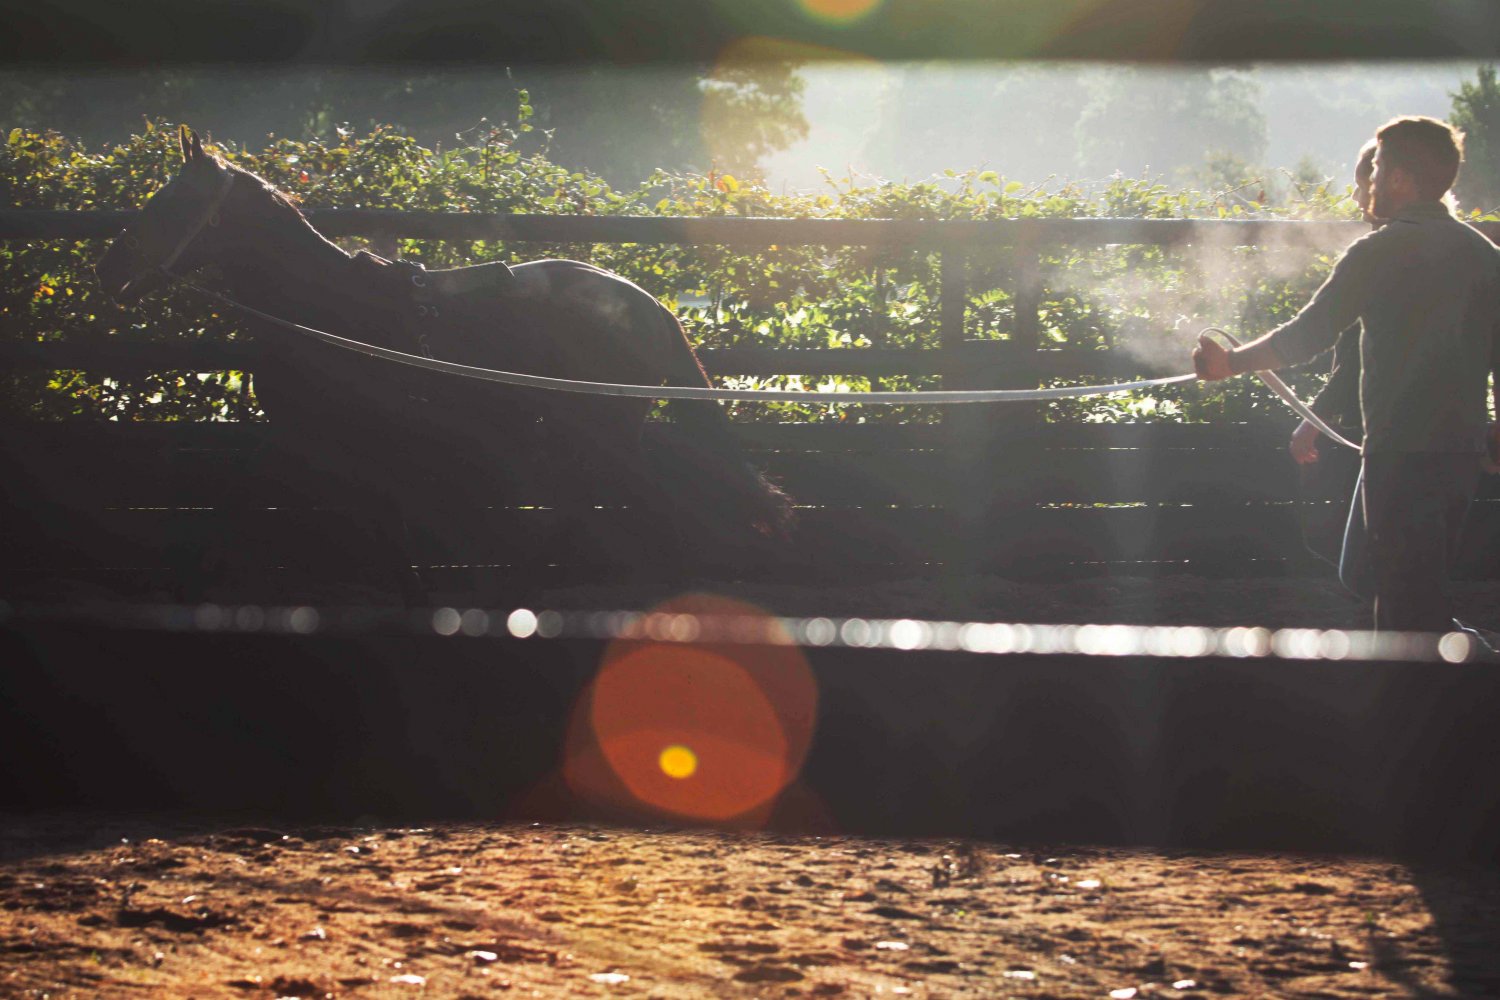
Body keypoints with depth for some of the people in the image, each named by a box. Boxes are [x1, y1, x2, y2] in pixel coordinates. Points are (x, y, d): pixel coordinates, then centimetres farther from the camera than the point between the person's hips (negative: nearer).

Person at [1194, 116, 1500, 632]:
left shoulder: (1379, 253, -12)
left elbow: (1307, 335, -12)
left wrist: (1230, 363, -3)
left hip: (1401, 457, -6)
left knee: (1406, 603, 0)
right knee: (1427, 594, 19)